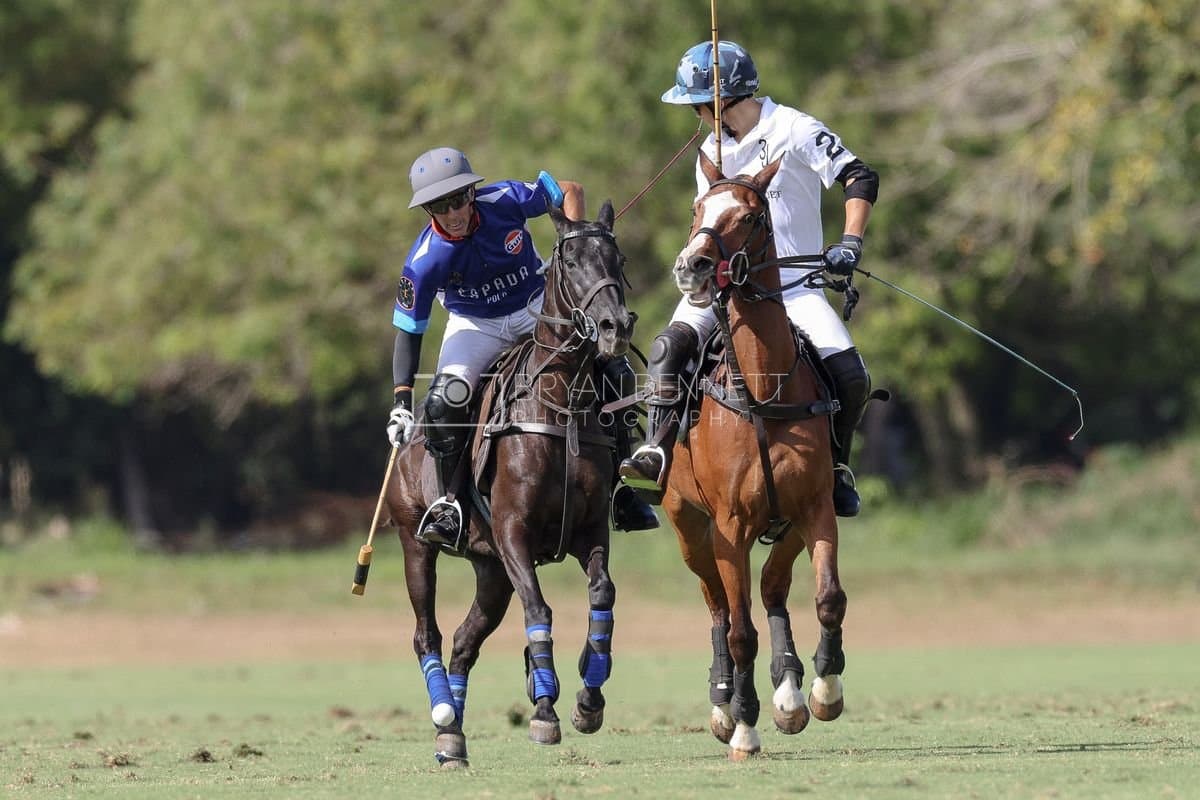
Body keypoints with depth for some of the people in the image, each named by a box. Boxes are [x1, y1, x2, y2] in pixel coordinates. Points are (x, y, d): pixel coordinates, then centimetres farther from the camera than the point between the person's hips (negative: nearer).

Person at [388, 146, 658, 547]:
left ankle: (620, 480, -3)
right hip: (476, 326, -1)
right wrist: (401, 402, -28)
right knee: (445, 399, -28)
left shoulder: (504, 200, -24)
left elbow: (569, 191, -7)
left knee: (612, 369, -15)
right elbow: (408, 331, -19)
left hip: (537, 307, 1)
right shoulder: (424, 262, -26)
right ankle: (446, 502, -13)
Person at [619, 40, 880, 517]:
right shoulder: (713, 153, 12)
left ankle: (836, 466, 6)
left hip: (794, 282, -4)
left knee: (849, 375, -19)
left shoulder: (794, 130, -6)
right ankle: (657, 456, -27)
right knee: (671, 344, -24)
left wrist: (850, 243, -20)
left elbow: (861, 179, -9)